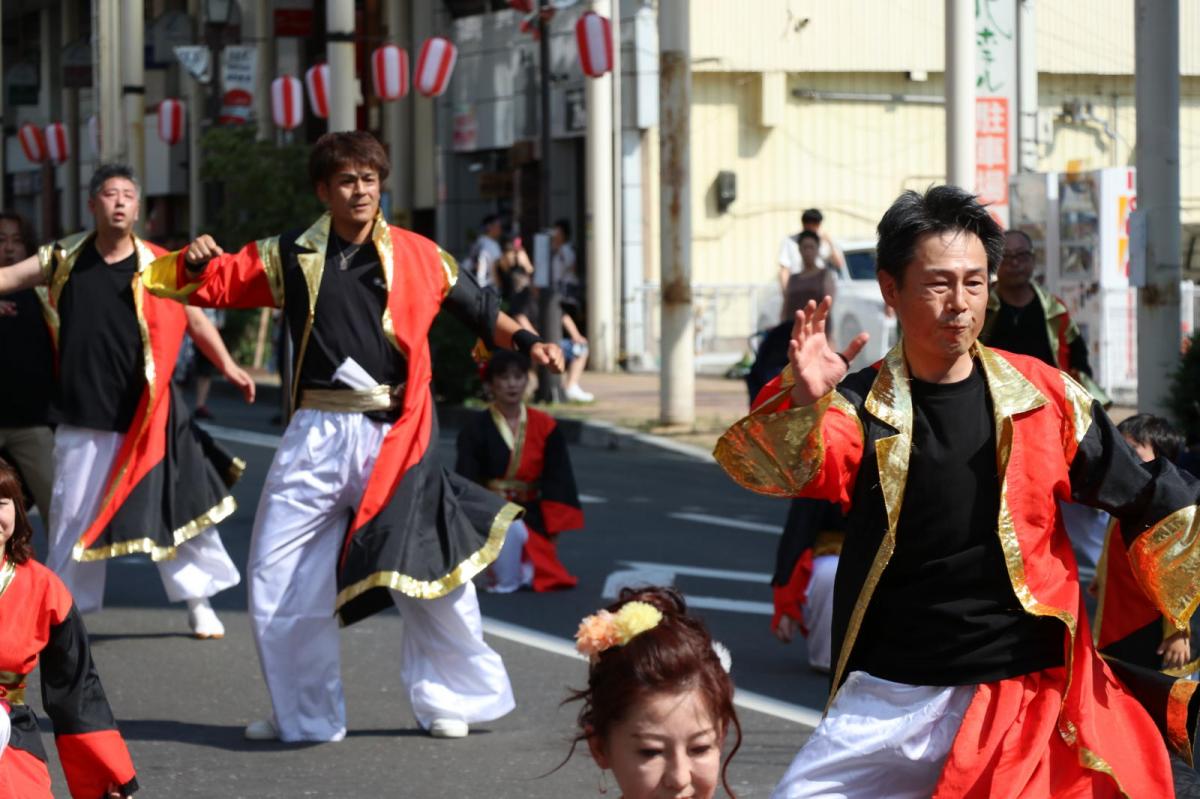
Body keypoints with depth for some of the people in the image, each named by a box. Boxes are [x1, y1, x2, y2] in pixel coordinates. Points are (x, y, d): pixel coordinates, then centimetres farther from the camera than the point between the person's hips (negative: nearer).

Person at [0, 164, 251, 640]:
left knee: (179, 508, 4)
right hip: (82, 419, 1)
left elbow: (193, 319, 6)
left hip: (146, 417, -1)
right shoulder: (64, 259, 1)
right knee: (72, 518, 6)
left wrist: (227, 367, 4)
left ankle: (199, 604, 19)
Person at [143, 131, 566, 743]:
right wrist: (196, 261, -11)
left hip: (395, 435, -1)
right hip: (317, 435, 1)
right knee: (277, 581, 4)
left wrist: (526, 342, 2)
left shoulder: (417, 256, 5)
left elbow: (478, 308, 16)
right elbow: (213, 284, 11)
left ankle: (445, 701, 21)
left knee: (432, 572, 1)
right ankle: (306, 714, 20)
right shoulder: (290, 257, 7)